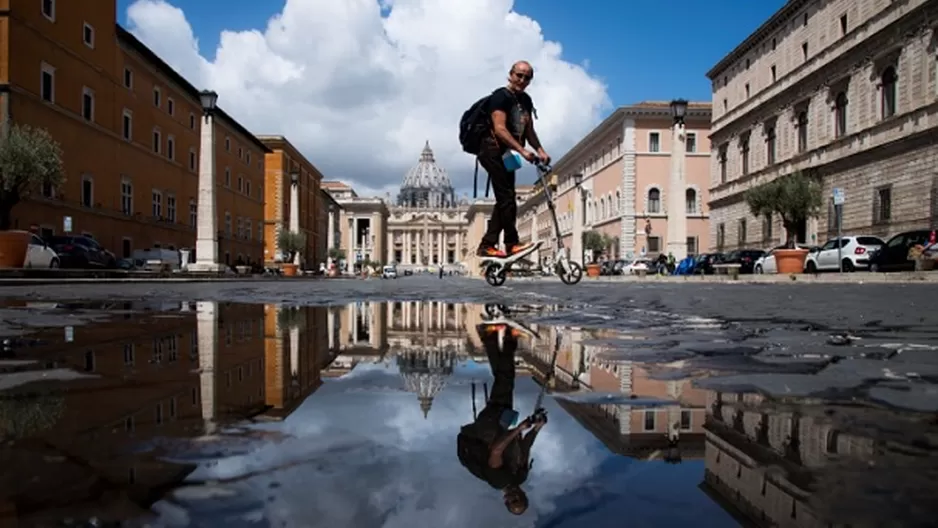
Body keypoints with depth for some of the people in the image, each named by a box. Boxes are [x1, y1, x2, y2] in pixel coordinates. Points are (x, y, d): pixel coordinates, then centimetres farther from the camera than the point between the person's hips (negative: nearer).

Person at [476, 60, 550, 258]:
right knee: (507, 198, -15)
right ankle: (512, 244, -12)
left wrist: (540, 150, 2)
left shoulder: (526, 100, 15)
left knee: (504, 200, 7)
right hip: (493, 151, -9)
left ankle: (487, 245, 11)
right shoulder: (501, 96, -12)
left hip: (506, 154, 9)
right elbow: (500, 129, -22)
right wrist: (523, 151, -29)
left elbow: (529, 130, 18)